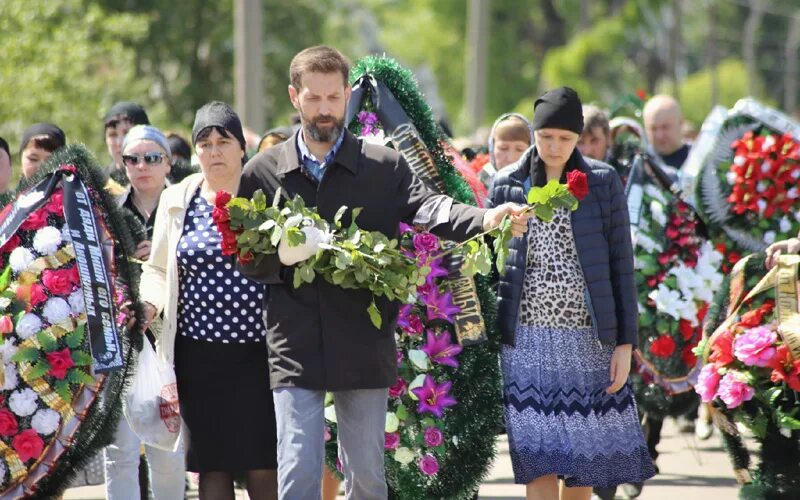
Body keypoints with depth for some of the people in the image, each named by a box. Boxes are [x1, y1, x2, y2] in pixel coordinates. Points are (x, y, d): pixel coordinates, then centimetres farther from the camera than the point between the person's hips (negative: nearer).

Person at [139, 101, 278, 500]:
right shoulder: (177, 201, 10)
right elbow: (157, 270, 16)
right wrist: (150, 303, -3)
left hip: (258, 352, -2)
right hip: (199, 357, 3)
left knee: (263, 466, -4)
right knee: (212, 466, 4)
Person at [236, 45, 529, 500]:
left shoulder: (385, 167, 4)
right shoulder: (263, 172, 6)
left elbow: (428, 207, -13)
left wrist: (486, 219, -33)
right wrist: (282, 257, -13)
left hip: (365, 347, 1)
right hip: (295, 347, 0)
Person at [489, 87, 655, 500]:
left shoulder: (603, 182, 3)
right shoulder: (507, 185, 5)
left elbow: (621, 264, 3)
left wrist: (625, 342, -2)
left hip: (589, 337, 0)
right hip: (529, 338, 0)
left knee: (584, 456, 5)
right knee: (539, 458, -7)